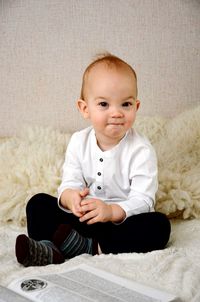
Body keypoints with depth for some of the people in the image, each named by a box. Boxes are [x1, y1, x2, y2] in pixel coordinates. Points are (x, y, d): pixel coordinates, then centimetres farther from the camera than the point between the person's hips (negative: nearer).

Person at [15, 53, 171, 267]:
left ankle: (89, 247, -33)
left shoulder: (141, 150, -15)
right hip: (82, 217, 3)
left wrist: (111, 211, -38)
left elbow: (143, 199, -19)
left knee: (159, 225, -30)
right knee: (38, 202, -8)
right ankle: (48, 249, -33)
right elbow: (70, 182, -5)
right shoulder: (79, 142, -3)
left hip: (123, 219, -3)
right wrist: (70, 197, -31)